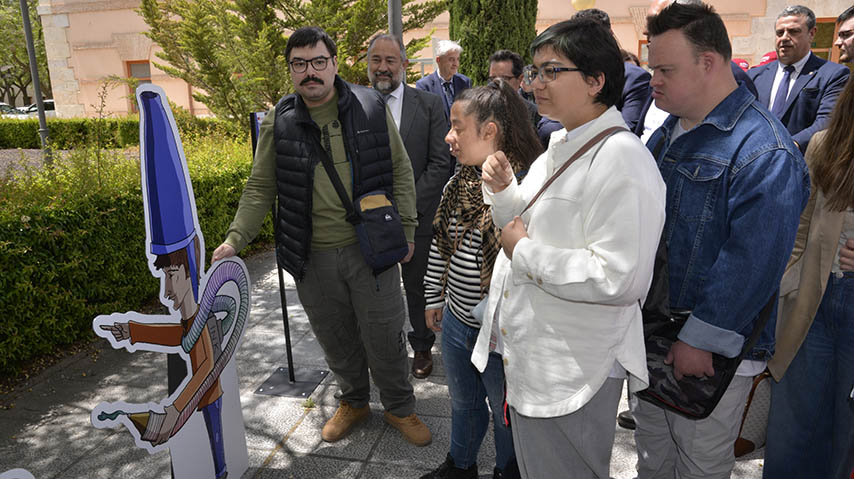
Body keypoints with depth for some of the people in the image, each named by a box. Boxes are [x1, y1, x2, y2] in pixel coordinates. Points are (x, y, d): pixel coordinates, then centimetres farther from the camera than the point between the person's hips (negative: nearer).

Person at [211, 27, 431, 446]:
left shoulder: (371, 107, -2)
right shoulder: (279, 122, 1)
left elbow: (400, 171, 3)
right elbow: (260, 188, 6)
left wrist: (405, 229, -1)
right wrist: (235, 238, -5)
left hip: (371, 248, -1)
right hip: (313, 257, 2)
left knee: (384, 336, 8)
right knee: (335, 338, 16)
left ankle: (400, 408, 32)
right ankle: (353, 401, 42)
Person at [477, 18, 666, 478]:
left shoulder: (621, 157, -22)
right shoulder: (560, 145, 9)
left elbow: (621, 279, -29)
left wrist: (524, 253, -20)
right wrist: (502, 190, -1)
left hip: (572, 371, -9)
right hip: (526, 354, 9)